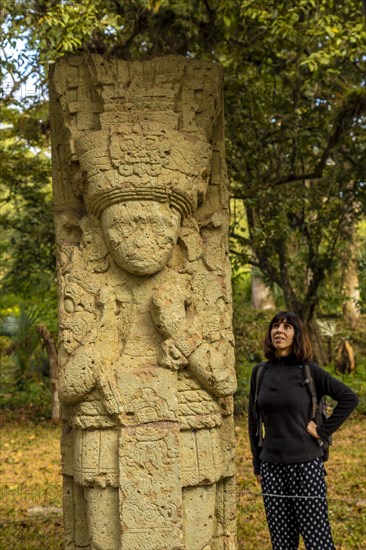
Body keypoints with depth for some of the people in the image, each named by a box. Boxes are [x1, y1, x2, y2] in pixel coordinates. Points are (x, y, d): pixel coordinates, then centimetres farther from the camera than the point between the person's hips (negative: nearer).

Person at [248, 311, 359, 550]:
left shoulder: (309, 370, -5)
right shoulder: (260, 372, 6)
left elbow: (349, 398, -5)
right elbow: (254, 420, 12)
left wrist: (324, 430, -8)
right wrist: (257, 464, 11)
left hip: (306, 464, -4)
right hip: (271, 466, 4)